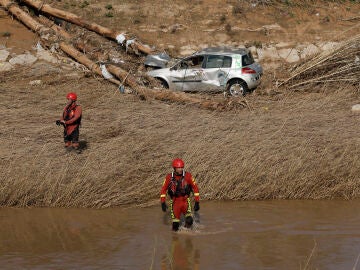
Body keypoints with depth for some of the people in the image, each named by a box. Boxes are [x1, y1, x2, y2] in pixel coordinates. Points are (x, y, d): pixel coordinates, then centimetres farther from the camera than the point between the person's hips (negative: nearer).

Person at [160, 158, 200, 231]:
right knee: (175, 225, -3)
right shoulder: (169, 177, -6)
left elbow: (195, 187, -1)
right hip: (175, 202, 1)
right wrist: (163, 203, -5)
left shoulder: (188, 176, -8)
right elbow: (163, 189, 3)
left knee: (189, 221, -20)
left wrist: (197, 202, -4)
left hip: (185, 201, -1)